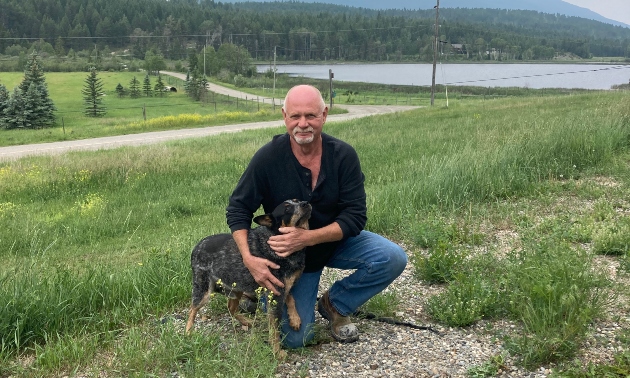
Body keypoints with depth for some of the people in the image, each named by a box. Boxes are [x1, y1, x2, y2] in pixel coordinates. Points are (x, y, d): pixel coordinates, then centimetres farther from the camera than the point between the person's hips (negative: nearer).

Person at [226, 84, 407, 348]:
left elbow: (355, 217, -19)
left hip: (336, 240, 2)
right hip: (291, 254, -2)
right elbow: (238, 209, -13)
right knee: (295, 339, -9)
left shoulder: (344, 155, -18)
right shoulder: (268, 157, -20)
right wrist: (249, 259, -28)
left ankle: (335, 304, 2)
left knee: (393, 259, -22)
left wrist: (308, 238, -34)